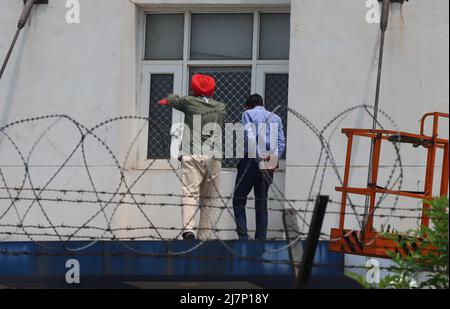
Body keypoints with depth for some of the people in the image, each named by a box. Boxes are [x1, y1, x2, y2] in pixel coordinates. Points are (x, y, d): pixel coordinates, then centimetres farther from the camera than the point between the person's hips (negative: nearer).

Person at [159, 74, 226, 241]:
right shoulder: (221, 107, 18)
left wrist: (167, 99, 55)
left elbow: (171, 99, 29)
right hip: (214, 157, 3)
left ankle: (188, 230, -33)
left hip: (192, 155, -3)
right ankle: (204, 237, 6)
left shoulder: (189, 102, 10)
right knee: (209, 199, 9)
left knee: (190, 193, -13)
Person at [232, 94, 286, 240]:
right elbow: (282, 142, 5)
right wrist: (274, 159, -2)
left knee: (239, 200, 3)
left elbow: (249, 137, -12)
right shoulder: (276, 118, 17)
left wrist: (258, 159, -15)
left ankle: (243, 237, -9)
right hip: (270, 163, 4)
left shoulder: (248, 114, 3)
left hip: (252, 161, -4)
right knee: (262, 203, 12)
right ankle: (261, 239, 7)